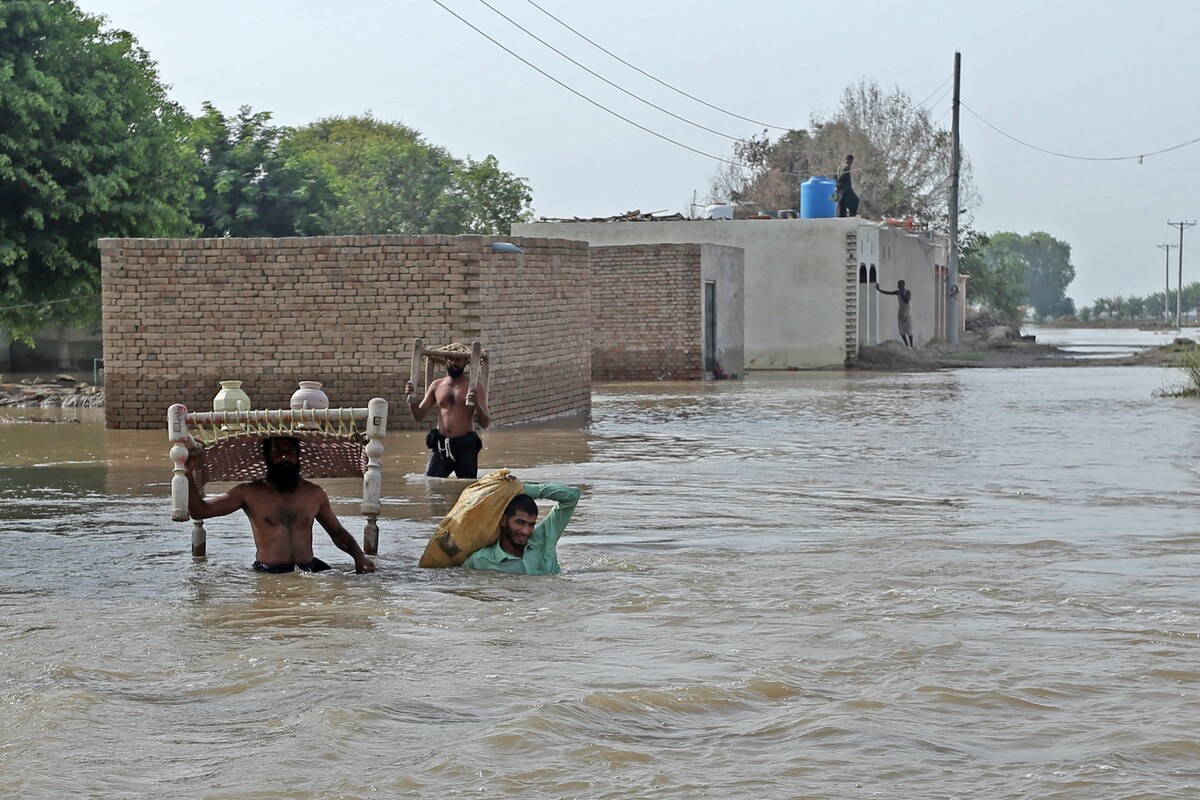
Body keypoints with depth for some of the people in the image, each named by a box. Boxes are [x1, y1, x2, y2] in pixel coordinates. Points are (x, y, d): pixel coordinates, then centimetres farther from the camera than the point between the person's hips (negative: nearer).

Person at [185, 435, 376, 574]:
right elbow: (199, 511, 2)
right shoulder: (250, 493, 4)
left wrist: (359, 556, 6)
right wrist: (188, 475, -10)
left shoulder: (314, 494, 12)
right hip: (268, 575, -1)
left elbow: (337, 532, 24)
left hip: (309, 570, 1)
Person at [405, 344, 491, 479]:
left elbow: (485, 423, -4)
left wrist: (477, 404, -21)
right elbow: (419, 416, 13)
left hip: (465, 446, -2)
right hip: (440, 445, 2)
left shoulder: (475, 387, 2)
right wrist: (412, 398, -5)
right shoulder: (437, 385, 12)